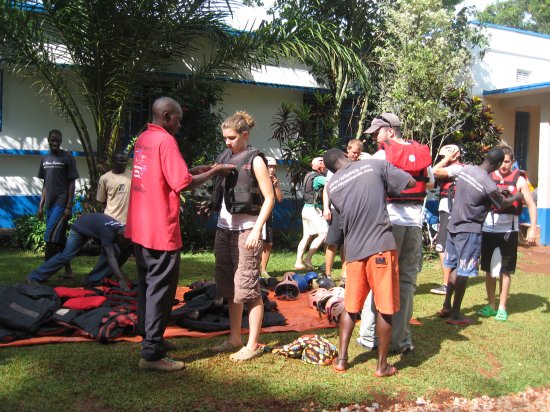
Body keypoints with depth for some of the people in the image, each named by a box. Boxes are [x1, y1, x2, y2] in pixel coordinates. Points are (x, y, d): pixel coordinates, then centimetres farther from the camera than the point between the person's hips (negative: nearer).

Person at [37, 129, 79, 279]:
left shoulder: (67, 158, -4)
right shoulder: (45, 159, 14)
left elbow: (72, 183, -6)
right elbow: (45, 184, 18)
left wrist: (69, 206, -12)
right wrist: (41, 205, 12)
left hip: (61, 203, -7)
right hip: (50, 204, 7)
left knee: (50, 236, -12)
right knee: (59, 237, 9)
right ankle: (68, 270, 16)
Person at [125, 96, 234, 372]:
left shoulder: (143, 139, 13)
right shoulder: (165, 141, -15)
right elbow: (182, 184, -18)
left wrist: (194, 170, 14)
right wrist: (213, 172, -5)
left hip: (140, 228, 9)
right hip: (160, 230, -9)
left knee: (147, 284, 19)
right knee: (161, 288, -2)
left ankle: (150, 337, 32)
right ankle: (152, 354, 2)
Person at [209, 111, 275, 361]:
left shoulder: (254, 160, -5)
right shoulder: (223, 158, 13)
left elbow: (269, 198, -9)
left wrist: (257, 230, -16)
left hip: (246, 230, -7)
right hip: (224, 228, 7)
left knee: (248, 289, -4)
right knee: (229, 288, 11)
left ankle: (252, 345, 4)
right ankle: (234, 339, 22)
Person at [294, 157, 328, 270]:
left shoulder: (310, 175, 13)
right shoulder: (318, 178, -15)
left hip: (306, 209, 9)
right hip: (314, 209, -9)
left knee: (307, 236, 10)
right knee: (323, 234, -7)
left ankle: (298, 262, 7)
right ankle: (308, 259, -9)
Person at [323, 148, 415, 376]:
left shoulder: (332, 186, 8)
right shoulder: (376, 165, -2)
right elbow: (411, 183, 2)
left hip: (354, 250, 4)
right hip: (381, 245, -3)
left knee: (350, 306, 17)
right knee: (385, 308, 6)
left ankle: (341, 359, 19)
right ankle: (382, 365, 13)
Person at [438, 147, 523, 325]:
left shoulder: (466, 169, -1)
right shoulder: (489, 185, -21)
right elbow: (501, 205, -3)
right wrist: (517, 197, 18)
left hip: (454, 225, 7)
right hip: (470, 231, -7)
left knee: (454, 268, 17)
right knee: (463, 273, 2)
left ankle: (446, 307, 26)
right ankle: (455, 314, 9)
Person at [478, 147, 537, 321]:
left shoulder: (518, 180, -1)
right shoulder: (487, 177, 3)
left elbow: (531, 204, 1)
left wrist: (533, 228, -8)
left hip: (508, 230, -2)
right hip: (488, 229, 2)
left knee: (505, 271, 5)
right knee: (489, 269, 9)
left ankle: (502, 308, 15)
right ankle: (491, 306, 22)